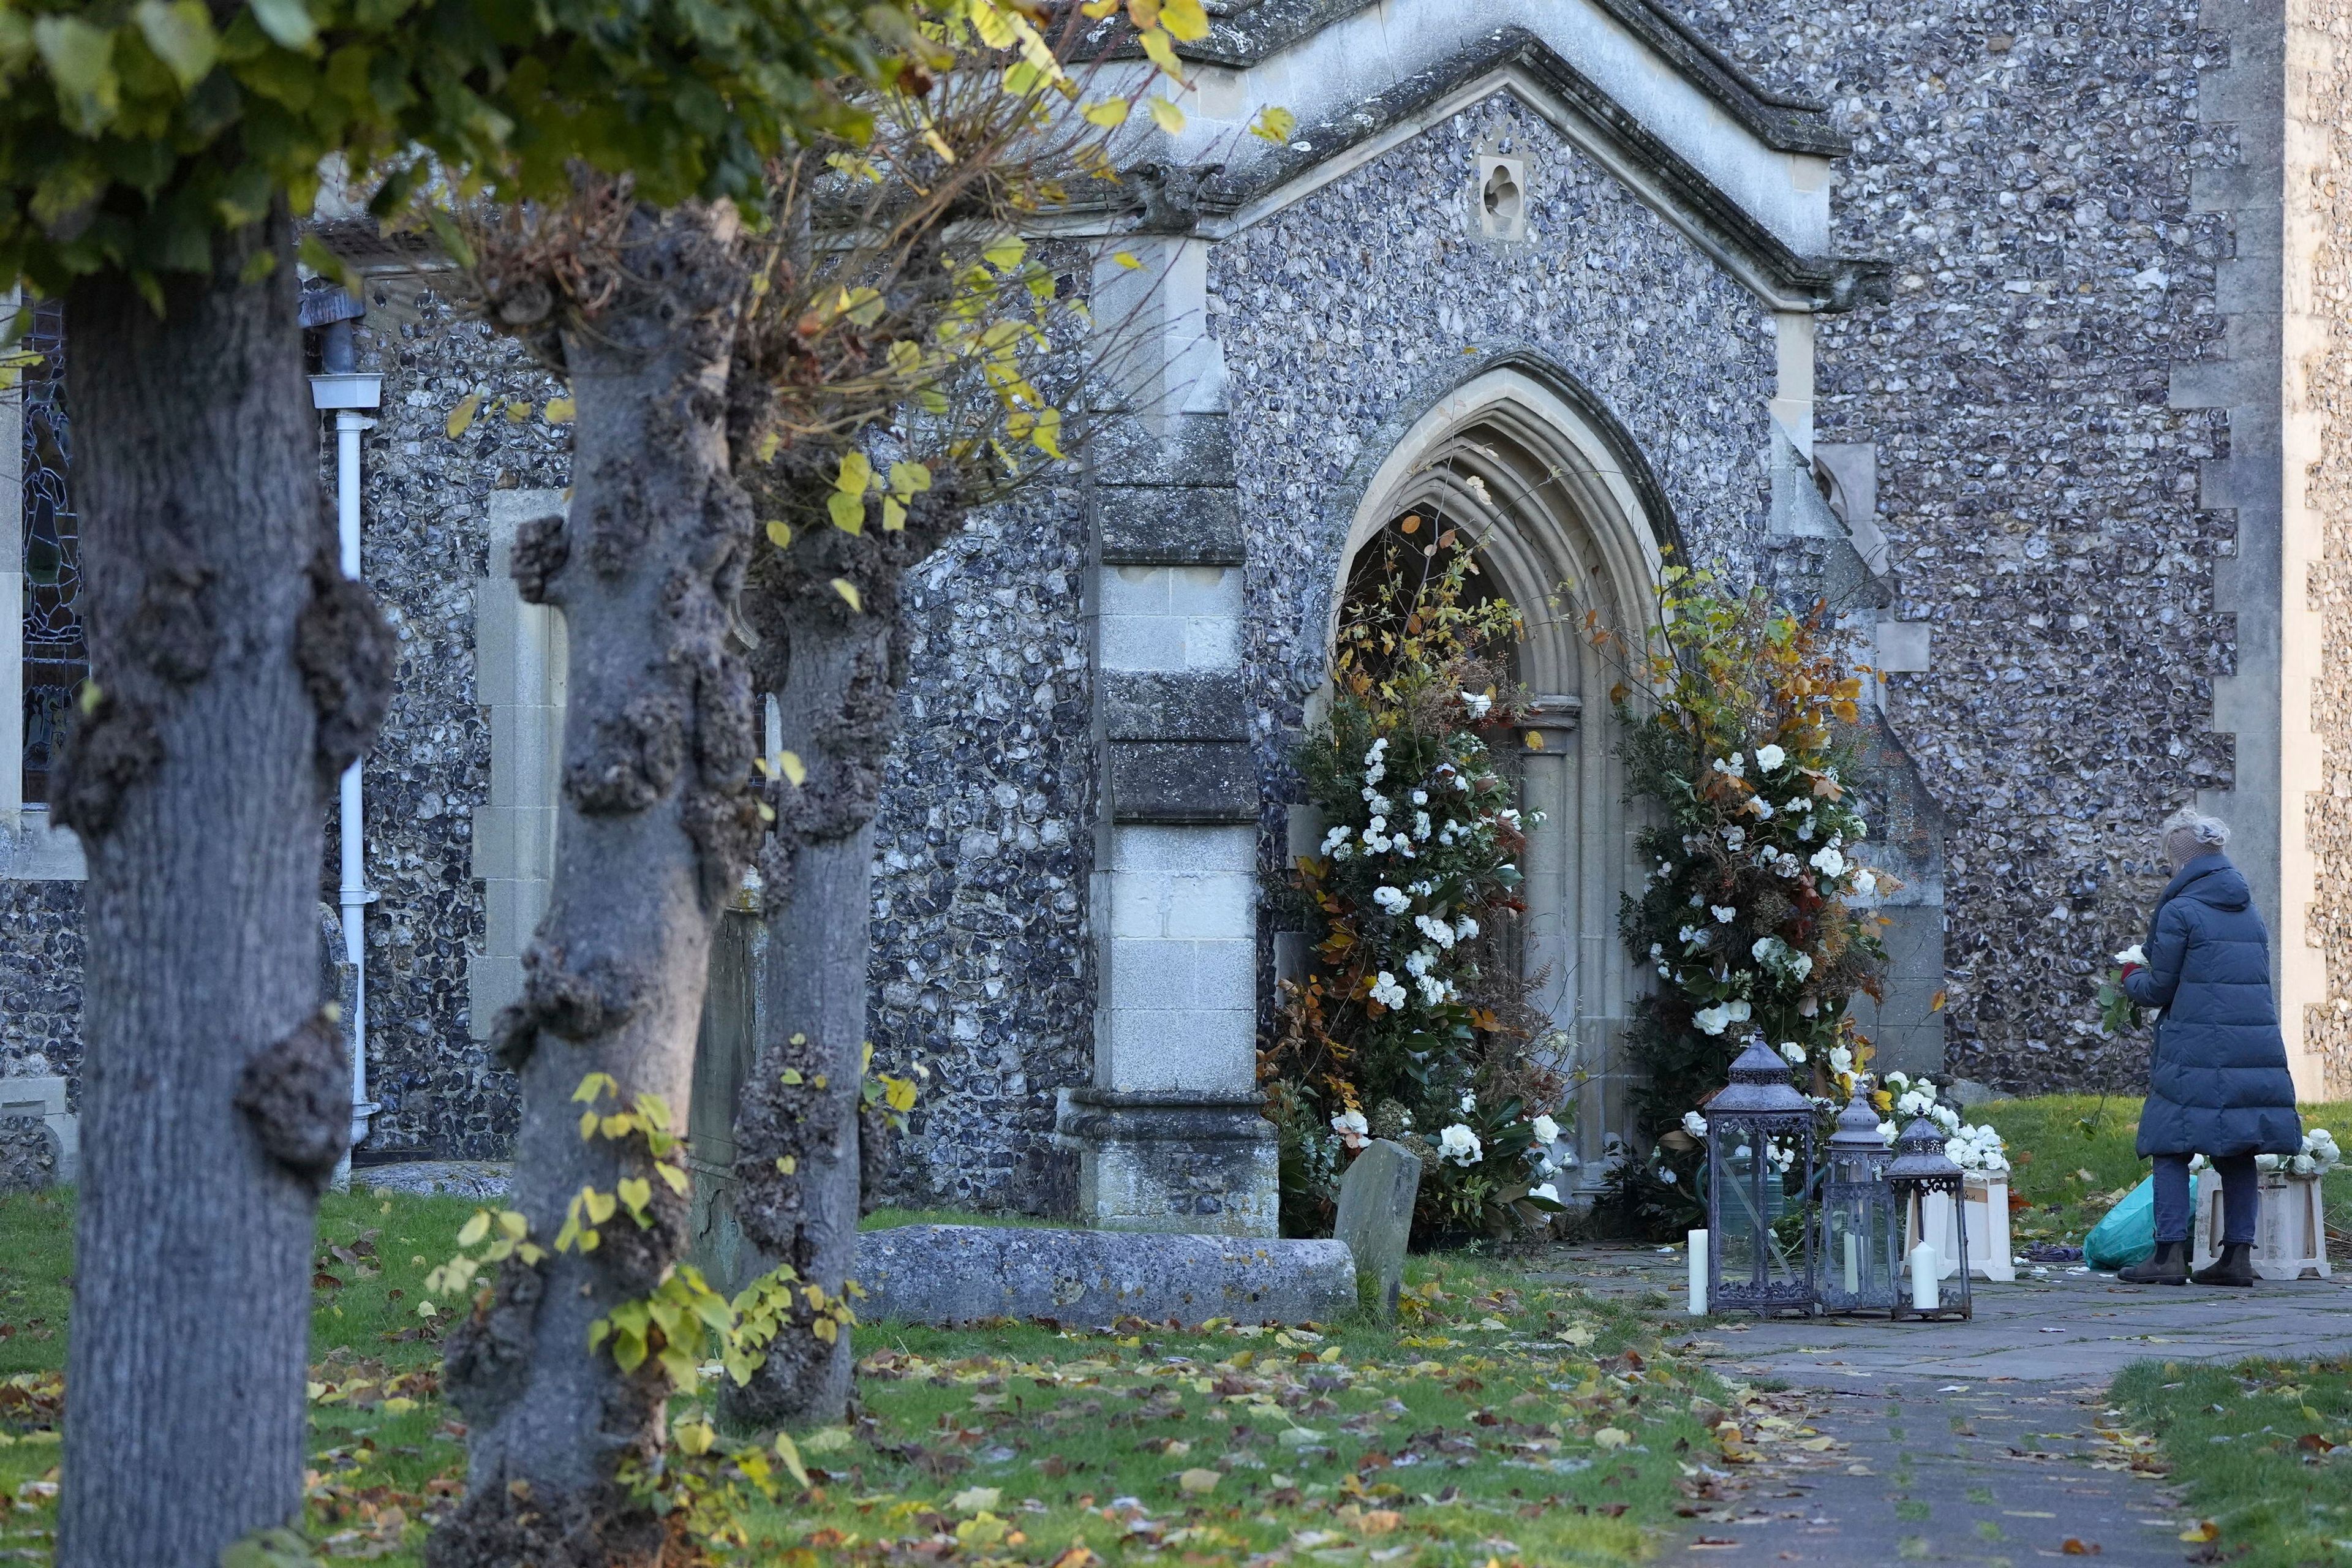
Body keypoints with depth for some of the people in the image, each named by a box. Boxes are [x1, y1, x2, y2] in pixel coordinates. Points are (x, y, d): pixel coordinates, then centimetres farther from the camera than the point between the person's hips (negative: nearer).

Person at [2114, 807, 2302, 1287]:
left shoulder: (2179, 912, -7)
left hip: (2195, 1048, -6)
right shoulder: (2249, 911, 15)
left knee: (2172, 1148, -2)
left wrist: (2130, 978, 18)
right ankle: (2238, 1255, 7)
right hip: (2256, 1045, 6)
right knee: (2237, 1153, 9)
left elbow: (2159, 988, -5)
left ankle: (2170, 1254, -7)